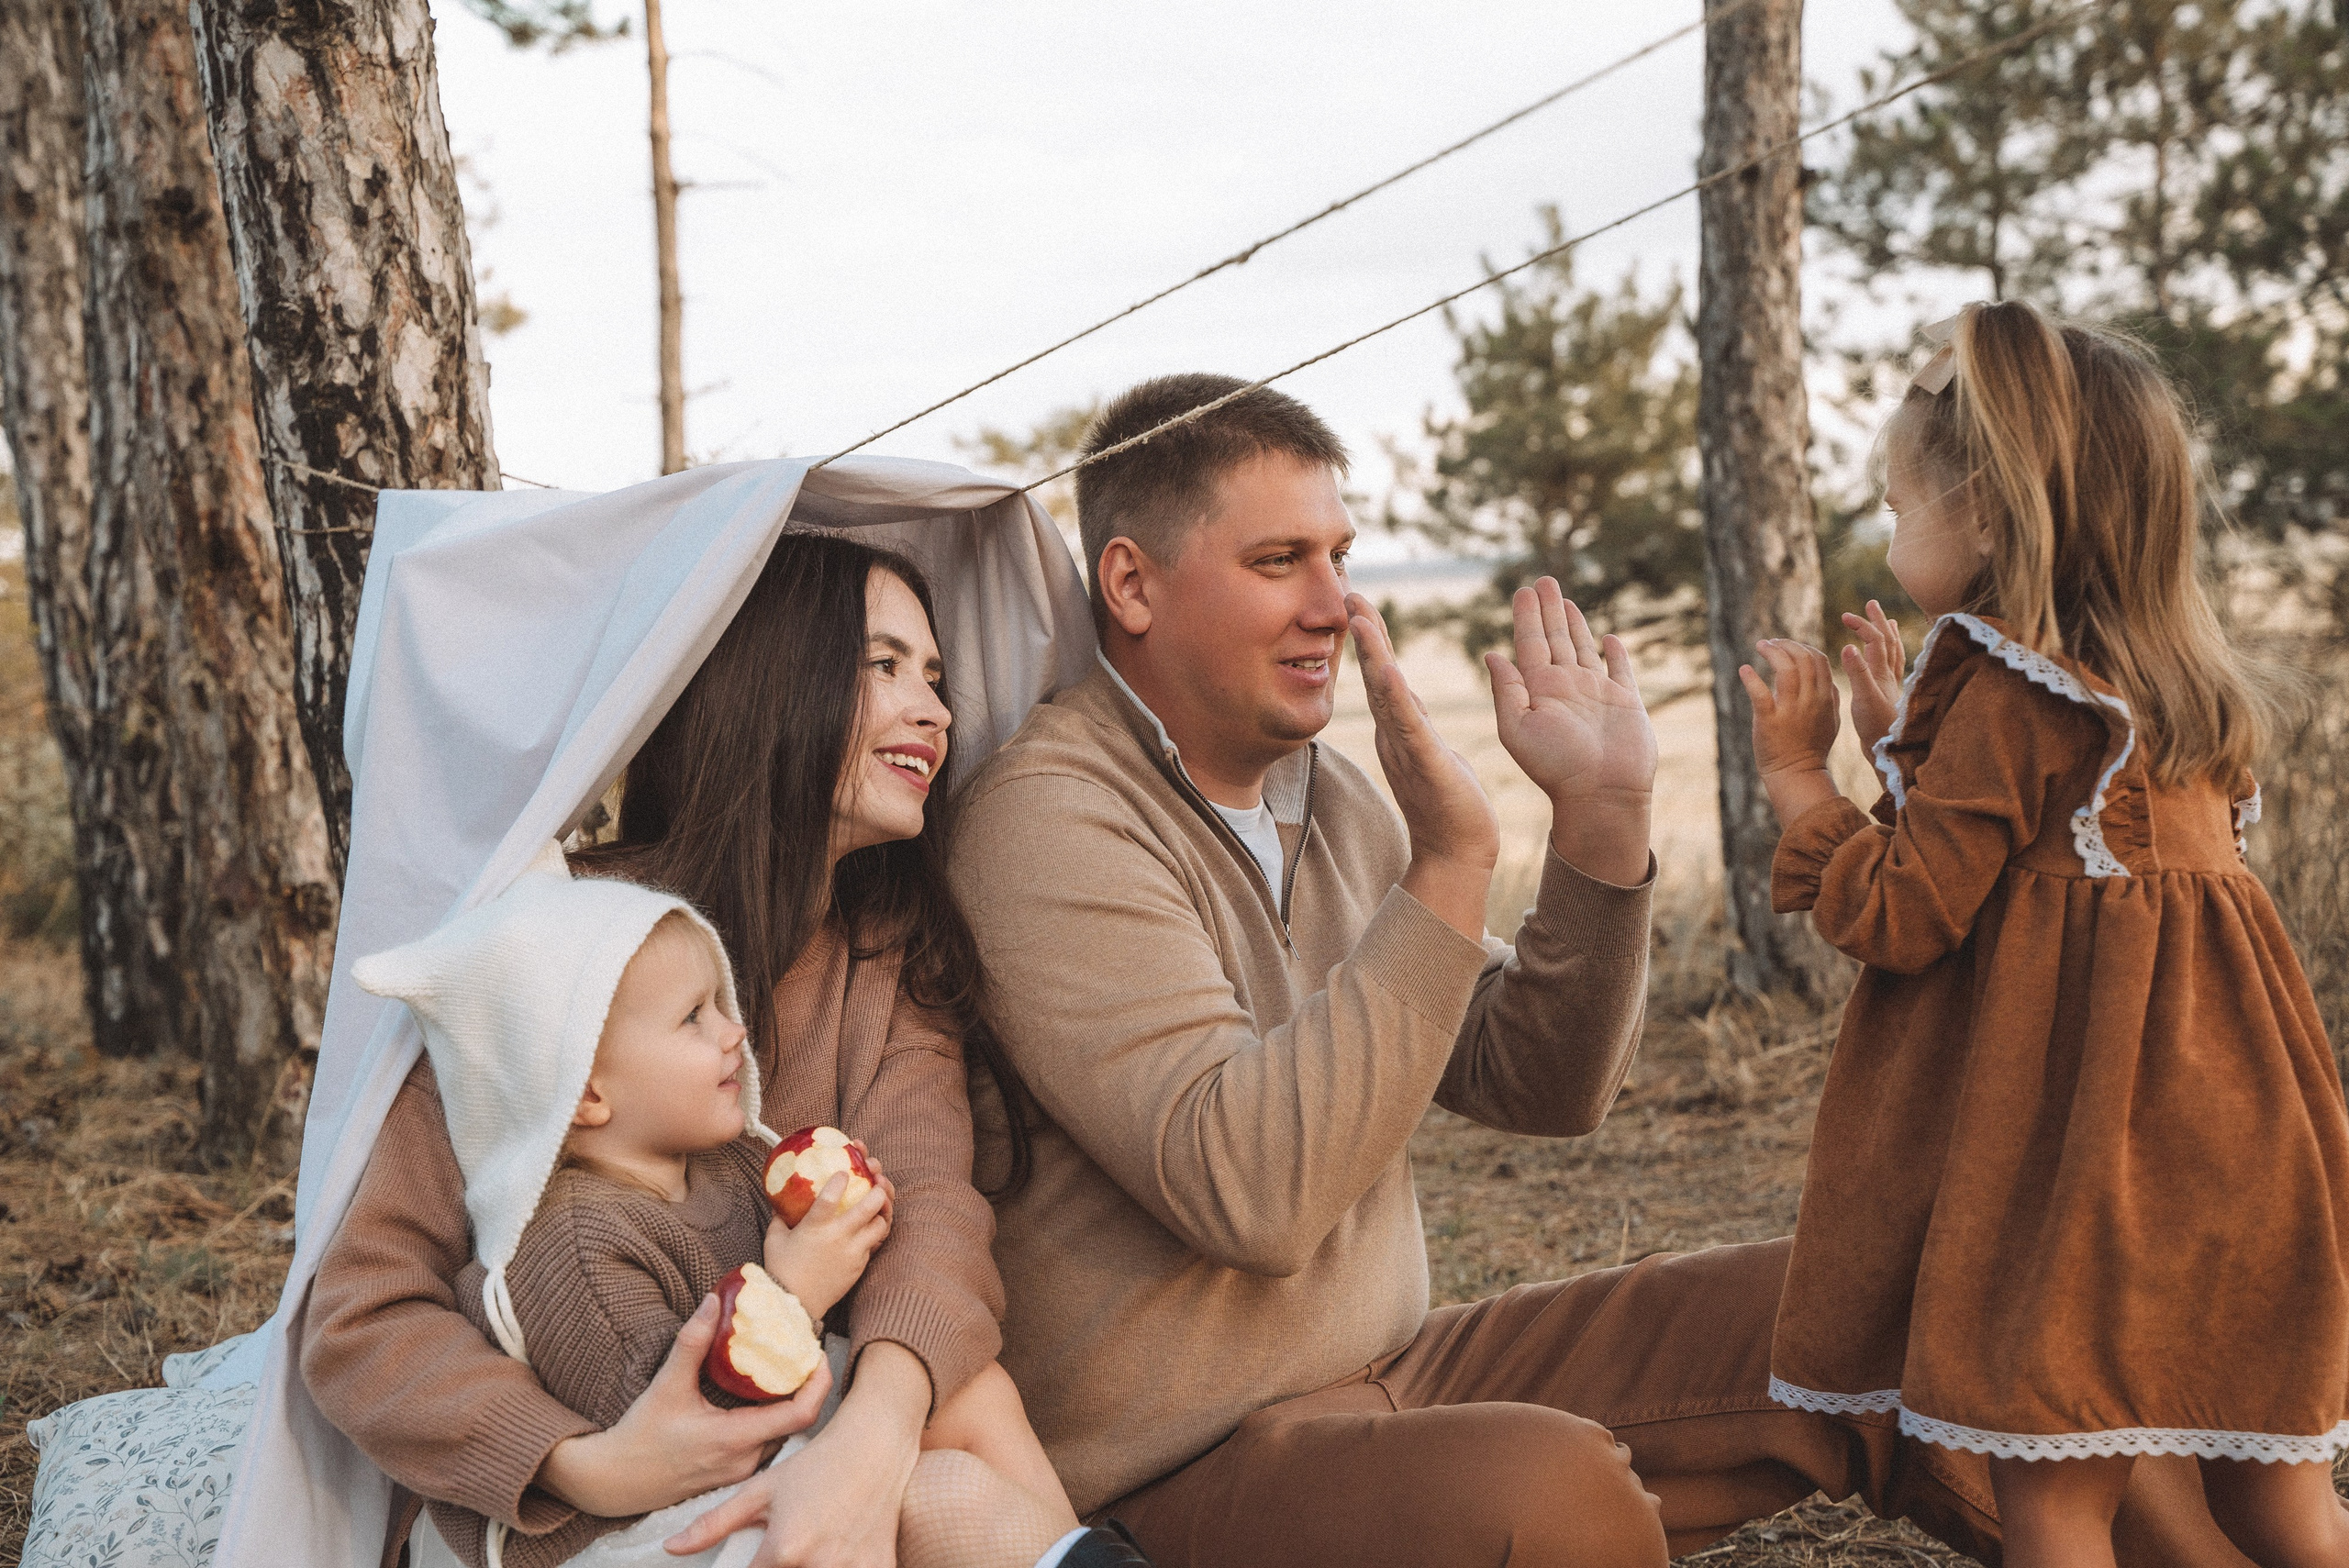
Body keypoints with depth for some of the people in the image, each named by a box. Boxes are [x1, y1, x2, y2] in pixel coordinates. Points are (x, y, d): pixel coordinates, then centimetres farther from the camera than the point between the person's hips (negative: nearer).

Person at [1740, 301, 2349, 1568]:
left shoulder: (2007, 698, -14)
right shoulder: (2182, 692, 12)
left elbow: (1901, 919, -14)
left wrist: (1799, 777, -4)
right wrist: (1906, 743, 22)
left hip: (2072, 1146, -9)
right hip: (2224, 1136, 9)